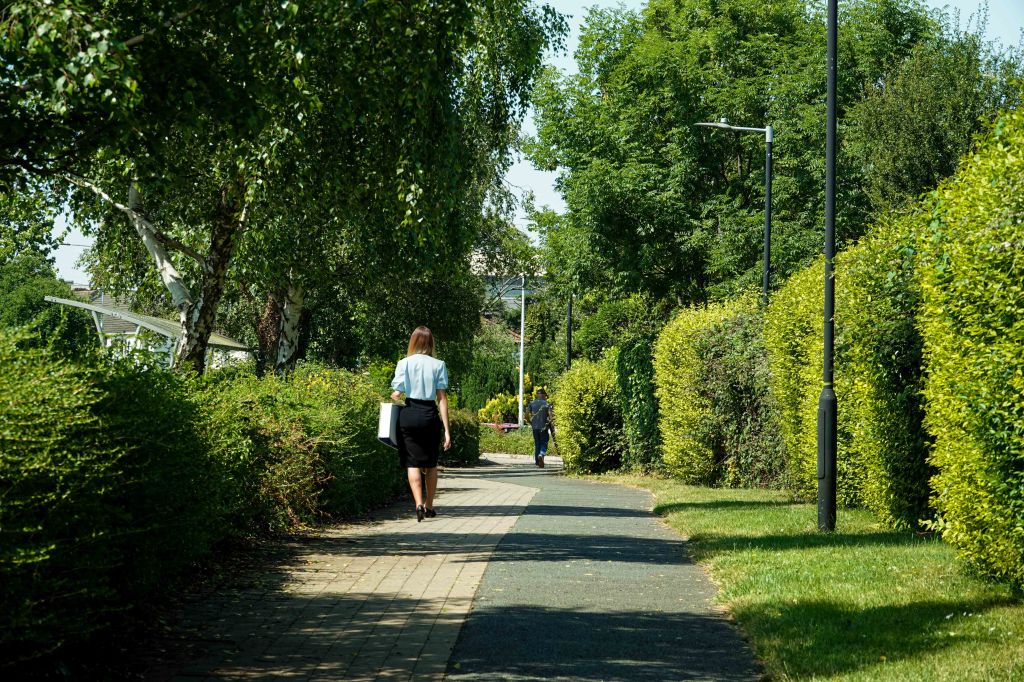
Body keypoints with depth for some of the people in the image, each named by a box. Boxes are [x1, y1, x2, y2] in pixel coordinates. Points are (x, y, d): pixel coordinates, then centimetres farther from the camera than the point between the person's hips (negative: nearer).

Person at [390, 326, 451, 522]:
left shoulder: (404, 363, -1)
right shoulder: (438, 365, 1)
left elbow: (397, 393, -4)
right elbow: (442, 398, -2)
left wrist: (393, 397, 22)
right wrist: (447, 429, -1)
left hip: (409, 415, -1)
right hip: (430, 415, 1)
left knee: (413, 462, 1)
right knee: (431, 463, 15)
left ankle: (419, 504, -16)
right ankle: (429, 507, 23)